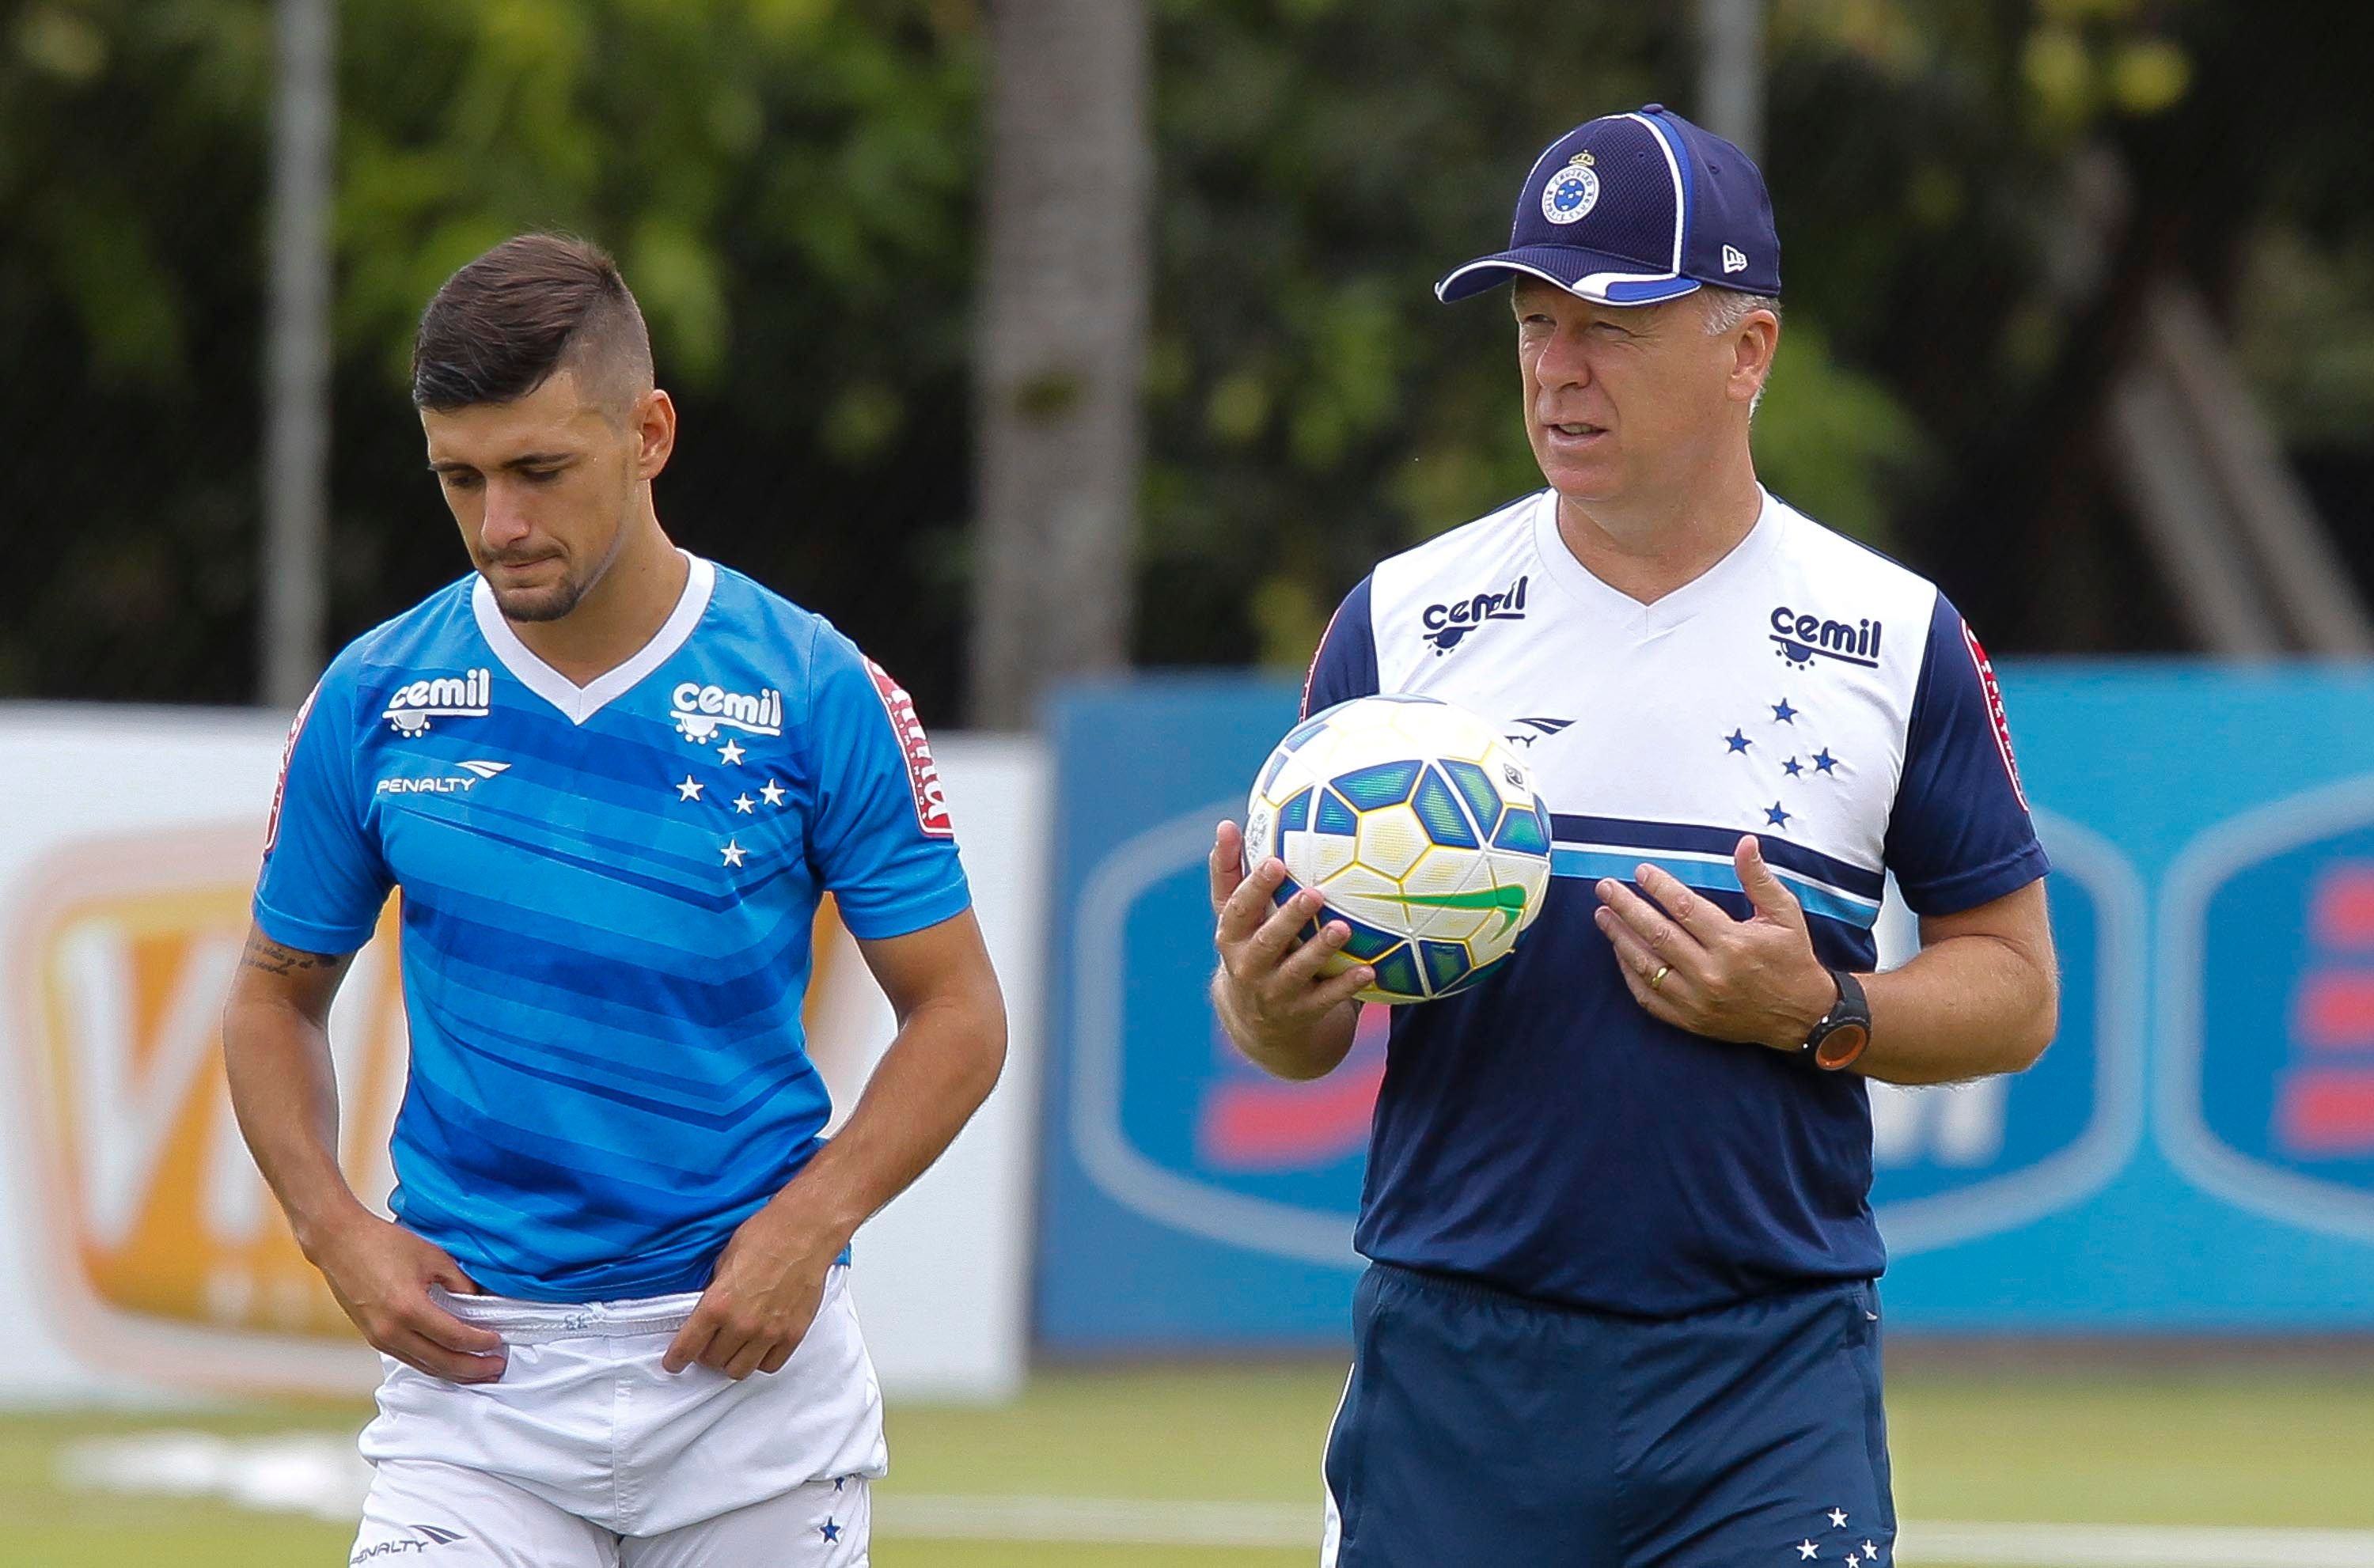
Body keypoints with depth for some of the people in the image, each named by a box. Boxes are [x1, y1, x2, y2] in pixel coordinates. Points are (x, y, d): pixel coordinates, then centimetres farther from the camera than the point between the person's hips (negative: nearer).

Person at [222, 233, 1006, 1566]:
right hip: (473, 1353, 0)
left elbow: (959, 1009, 3)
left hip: (750, 1367, 0)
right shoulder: (374, 703, 1)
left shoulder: (820, 696, -3)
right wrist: (335, 1228, -3)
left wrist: (812, 1220, -12)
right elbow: (280, 993, 14)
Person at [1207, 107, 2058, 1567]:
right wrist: (1265, 994, -15)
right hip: (1456, 1366, 1)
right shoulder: (1406, 620, 7)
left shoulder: (1895, 638, 4)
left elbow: (2016, 989, 7)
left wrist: (1819, 1013, -11)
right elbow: (1303, 1032, 8)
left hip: (1774, 1383, -1)